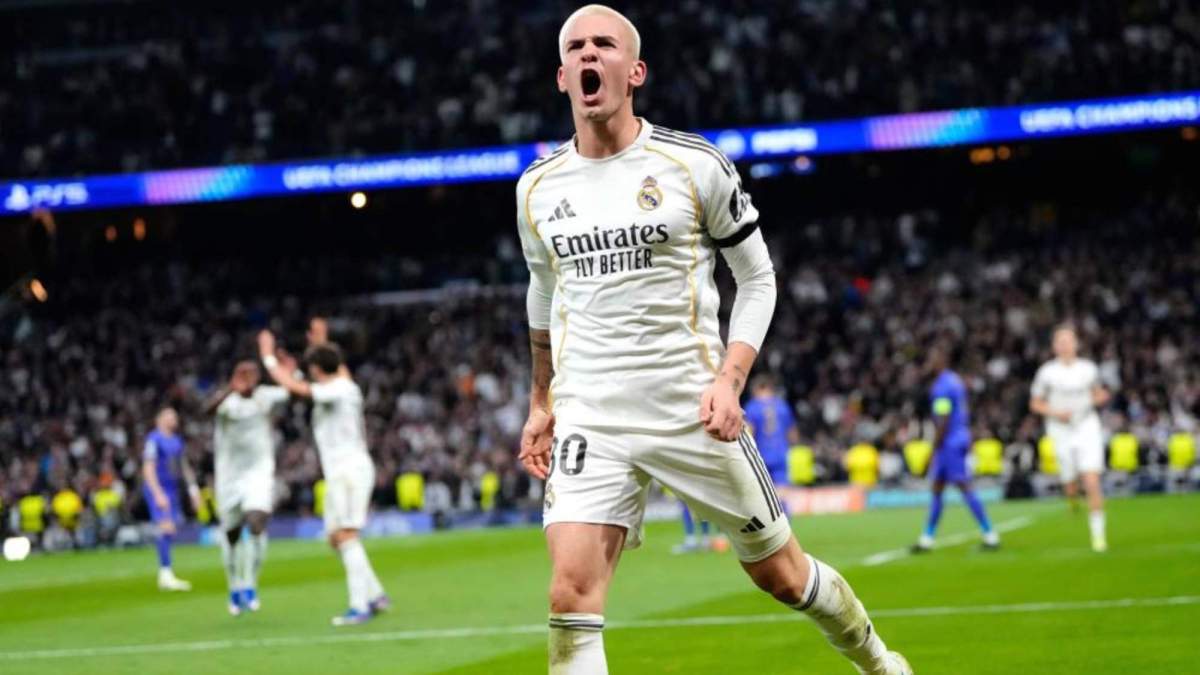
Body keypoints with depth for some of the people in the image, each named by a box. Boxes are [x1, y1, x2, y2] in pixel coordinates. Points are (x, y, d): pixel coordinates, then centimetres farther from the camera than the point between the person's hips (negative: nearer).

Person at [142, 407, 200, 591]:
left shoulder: (177, 440, 15)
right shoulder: (154, 440, -9)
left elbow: (184, 466, 24)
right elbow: (148, 469, -15)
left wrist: (192, 489, 20)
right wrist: (158, 494, -21)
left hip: (172, 490, 8)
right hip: (157, 490, -8)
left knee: (170, 531, 6)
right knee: (166, 527, -18)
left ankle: (165, 576, 12)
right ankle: (166, 574, -17)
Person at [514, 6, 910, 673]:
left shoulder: (695, 164, -4)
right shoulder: (539, 187, 6)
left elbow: (758, 278, 3)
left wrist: (730, 379, -10)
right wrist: (541, 404, 24)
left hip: (692, 410, -2)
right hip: (590, 418, 2)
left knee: (783, 575, 11)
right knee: (572, 595, -16)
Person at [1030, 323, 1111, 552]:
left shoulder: (1088, 369, 3)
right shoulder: (1047, 372, -3)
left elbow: (1097, 393, 20)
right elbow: (1035, 404, 3)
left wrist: (1099, 398, -4)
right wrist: (1056, 412, -13)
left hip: (1087, 429, 0)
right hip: (1062, 432, 0)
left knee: (1092, 484, -12)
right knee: (1071, 488, 3)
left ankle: (1098, 533, -4)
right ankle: (1073, 499, 42)